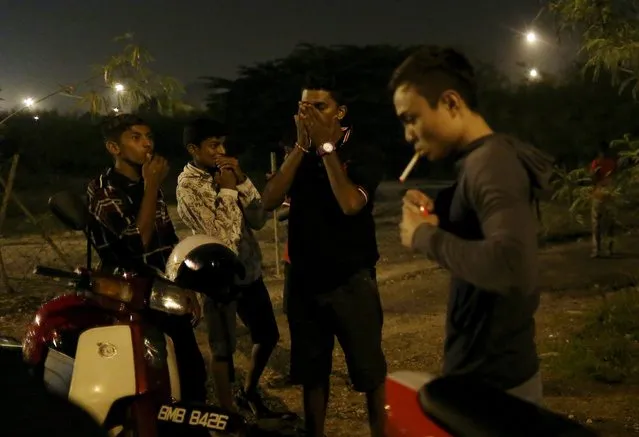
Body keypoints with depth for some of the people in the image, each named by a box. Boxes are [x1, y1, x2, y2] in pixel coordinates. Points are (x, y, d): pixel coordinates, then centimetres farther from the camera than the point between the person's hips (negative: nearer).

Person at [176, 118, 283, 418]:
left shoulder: (224, 174, 7)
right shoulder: (188, 184, -12)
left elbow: (258, 219, 0)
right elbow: (222, 235, -21)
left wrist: (242, 180, -9)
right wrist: (227, 190, -14)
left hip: (250, 271, 7)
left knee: (268, 336, 17)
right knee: (224, 349, 3)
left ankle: (249, 393, 38)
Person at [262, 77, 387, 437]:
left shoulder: (364, 156, -6)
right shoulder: (297, 156, 7)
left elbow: (350, 203, -24)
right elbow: (269, 201, -9)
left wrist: (325, 146, -16)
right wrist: (303, 146, -14)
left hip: (352, 281, -4)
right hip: (305, 281, 4)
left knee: (368, 368, 4)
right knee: (311, 369, 14)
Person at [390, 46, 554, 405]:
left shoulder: (490, 163, -22)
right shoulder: (484, 159, 8)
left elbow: (513, 266, -38)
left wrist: (426, 235, -25)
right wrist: (437, 214, -3)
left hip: (491, 383, -9)